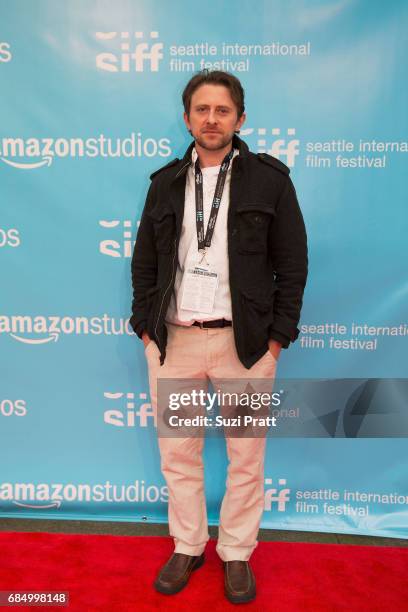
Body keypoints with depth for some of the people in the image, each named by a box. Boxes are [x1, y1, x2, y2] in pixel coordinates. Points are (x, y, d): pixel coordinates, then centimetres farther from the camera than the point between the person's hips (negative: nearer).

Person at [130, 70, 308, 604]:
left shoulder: (270, 178, 0)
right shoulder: (166, 182, 10)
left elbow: (292, 263, -1)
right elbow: (144, 261, 12)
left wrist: (277, 336, -6)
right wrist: (146, 327, 3)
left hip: (245, 340, -2)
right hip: (172, 340, 3)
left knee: (246, 457, 9)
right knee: (177, 454, 12)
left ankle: (237, 554, 31)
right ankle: (187, 546, 34)